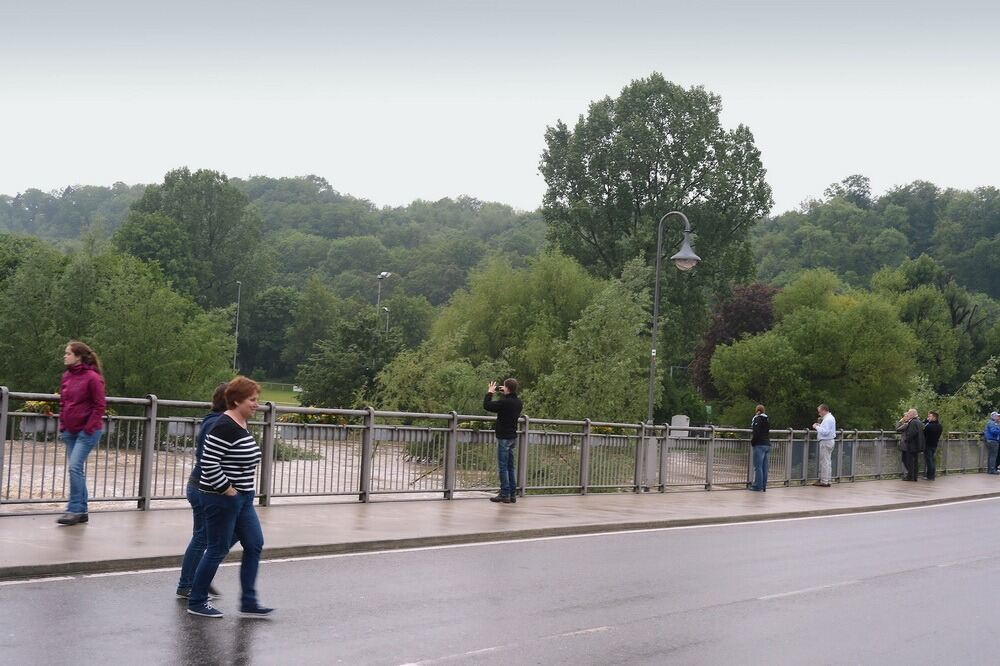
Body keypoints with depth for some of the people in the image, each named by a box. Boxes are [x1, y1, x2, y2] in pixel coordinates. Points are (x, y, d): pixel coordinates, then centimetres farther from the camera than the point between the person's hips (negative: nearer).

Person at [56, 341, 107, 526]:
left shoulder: (92, 377, -11)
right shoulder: (66, 376, 10)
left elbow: (99, 406, -11)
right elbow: (63, 403, 18)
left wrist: (89, 428, -14)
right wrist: (62, 425, 11)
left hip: (87, 432, -7)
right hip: (70, 431, 7)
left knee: (74, 467, -15)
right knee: (75, 469, 9)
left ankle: (74, 510, -10)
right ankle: (82, 512, 16)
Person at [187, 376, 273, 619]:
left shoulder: (242, 425, 11)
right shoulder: (225, 427, -19)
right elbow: (208, 463, -25)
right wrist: (227, 489, -19)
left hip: (242, 499, 10)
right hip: (221, 499, -10)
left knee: (254, 545, 7)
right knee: (218, 550, 1)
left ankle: (248, 602, 12)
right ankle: (196, 602, 15)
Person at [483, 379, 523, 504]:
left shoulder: (504, 402, -20)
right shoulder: (518, 402, 5)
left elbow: (487, 406, -15)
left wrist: (489, 393, -2)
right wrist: (504, 394, 17)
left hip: (504, 437, -8)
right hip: (513, 437, 8)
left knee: (503, 467, -3)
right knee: (510, 467, 13)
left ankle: (505, 495, -3)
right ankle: (512, 495, 14)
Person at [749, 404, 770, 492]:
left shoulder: (757, 419, -7)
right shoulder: (767, 420, 16)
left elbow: (756, 433, -17)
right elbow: (768, 432, 17)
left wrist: (752, 441, -4)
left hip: (759, 445, -7)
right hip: (767, 444, 8)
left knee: (758, 466, -5)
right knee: (764, 467, 9)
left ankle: (758, 486, -6)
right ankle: (763, 486, 11)